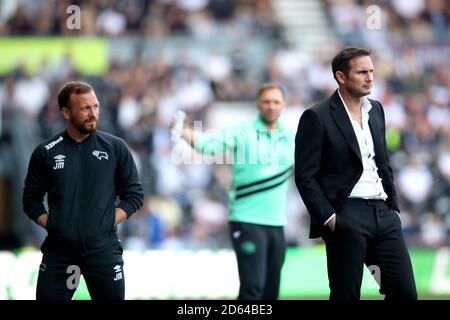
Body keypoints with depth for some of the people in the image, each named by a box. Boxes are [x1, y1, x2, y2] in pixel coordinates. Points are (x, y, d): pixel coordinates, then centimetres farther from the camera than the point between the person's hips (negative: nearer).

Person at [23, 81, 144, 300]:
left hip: (103, 249, -1)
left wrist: (107, 224, -4)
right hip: (58, 250, 1)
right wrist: (49, 224, -3)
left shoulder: (115, 148, 3)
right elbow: (31, 198, 12)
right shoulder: (46, 152, 5)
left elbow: (134, 194, 7)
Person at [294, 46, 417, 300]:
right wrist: (328, 219, -14)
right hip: (347, 219, -6)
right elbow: (305, 177, -8)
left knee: (405, 292, -1)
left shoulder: (376, 110, 15)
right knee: (346, 295, -2)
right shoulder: (317, 117, -6)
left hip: (383, 213, 6)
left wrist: (394, 206, 15)